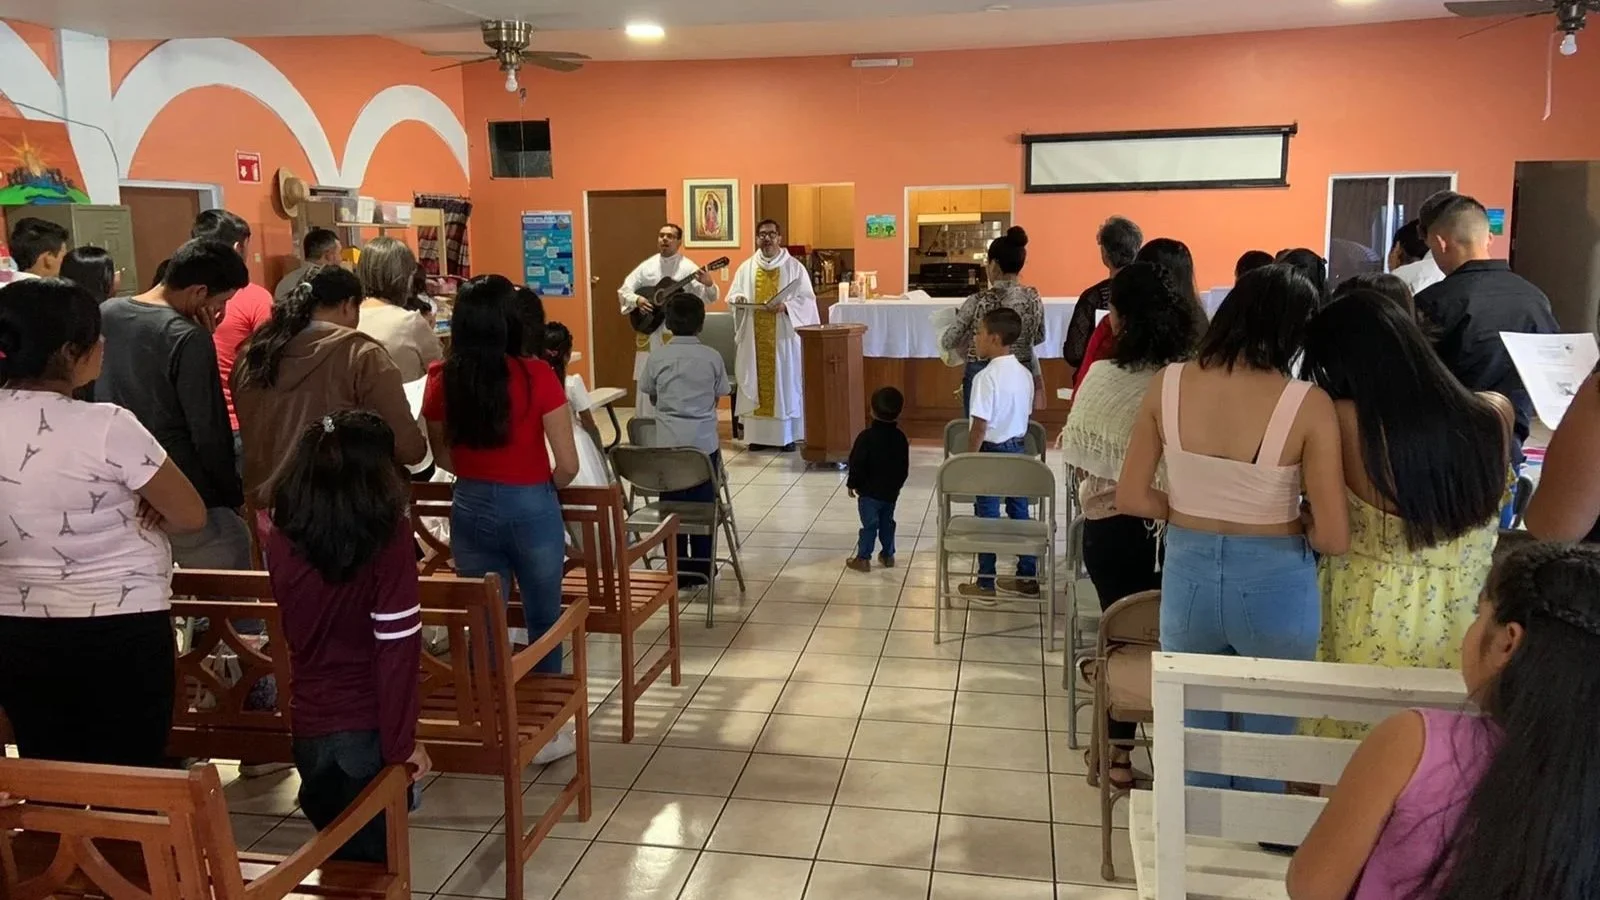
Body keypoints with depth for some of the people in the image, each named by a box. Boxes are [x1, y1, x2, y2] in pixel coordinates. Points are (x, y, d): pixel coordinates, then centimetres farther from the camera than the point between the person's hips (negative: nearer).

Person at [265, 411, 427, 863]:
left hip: (309, 724, 5)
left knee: (339, 857, 23)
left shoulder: (282, 535, -5)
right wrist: (401, 739, -13)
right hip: (368, 727, -5)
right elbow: (397, 644, -19)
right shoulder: (389, 533, -19)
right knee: (373, 862, 11)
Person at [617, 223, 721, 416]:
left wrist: (708, 284, -35)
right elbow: (624, 290, 8)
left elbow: (707, 297, -12)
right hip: (649, 332, 3)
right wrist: (636, 300, -13)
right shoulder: (646, 266, 7)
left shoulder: (687, 267, -4)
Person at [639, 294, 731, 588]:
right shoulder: (712, 357, -4)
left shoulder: (657, 356, -3)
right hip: (703, 441, 0)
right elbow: (717, 398, 6)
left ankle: (677, 570, 16)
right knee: (703, 504, 11)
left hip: (667, 442, 0)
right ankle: (702, 567, 19)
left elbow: (652, 398, 9)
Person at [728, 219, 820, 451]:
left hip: (783, 337, -2)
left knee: (785, 382, -1)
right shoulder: (746, 268, 10)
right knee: (757, 382, 3)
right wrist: (738, 299, -14)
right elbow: (732, 295, 9)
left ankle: (787, 436, 5)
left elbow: (807, 299, -4)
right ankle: (759, 434, 9)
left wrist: (785, 306, -21)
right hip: (755, 338, 3)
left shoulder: (794, 267, 2)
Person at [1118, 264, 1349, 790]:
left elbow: (1131, 498, -2)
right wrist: (1292, 521, 6)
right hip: (1275, 586, -2)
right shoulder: (1308, 405, -16)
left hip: (1188, 575, 2)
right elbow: (1334, 539, -14)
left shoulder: (1168, 385, -8)